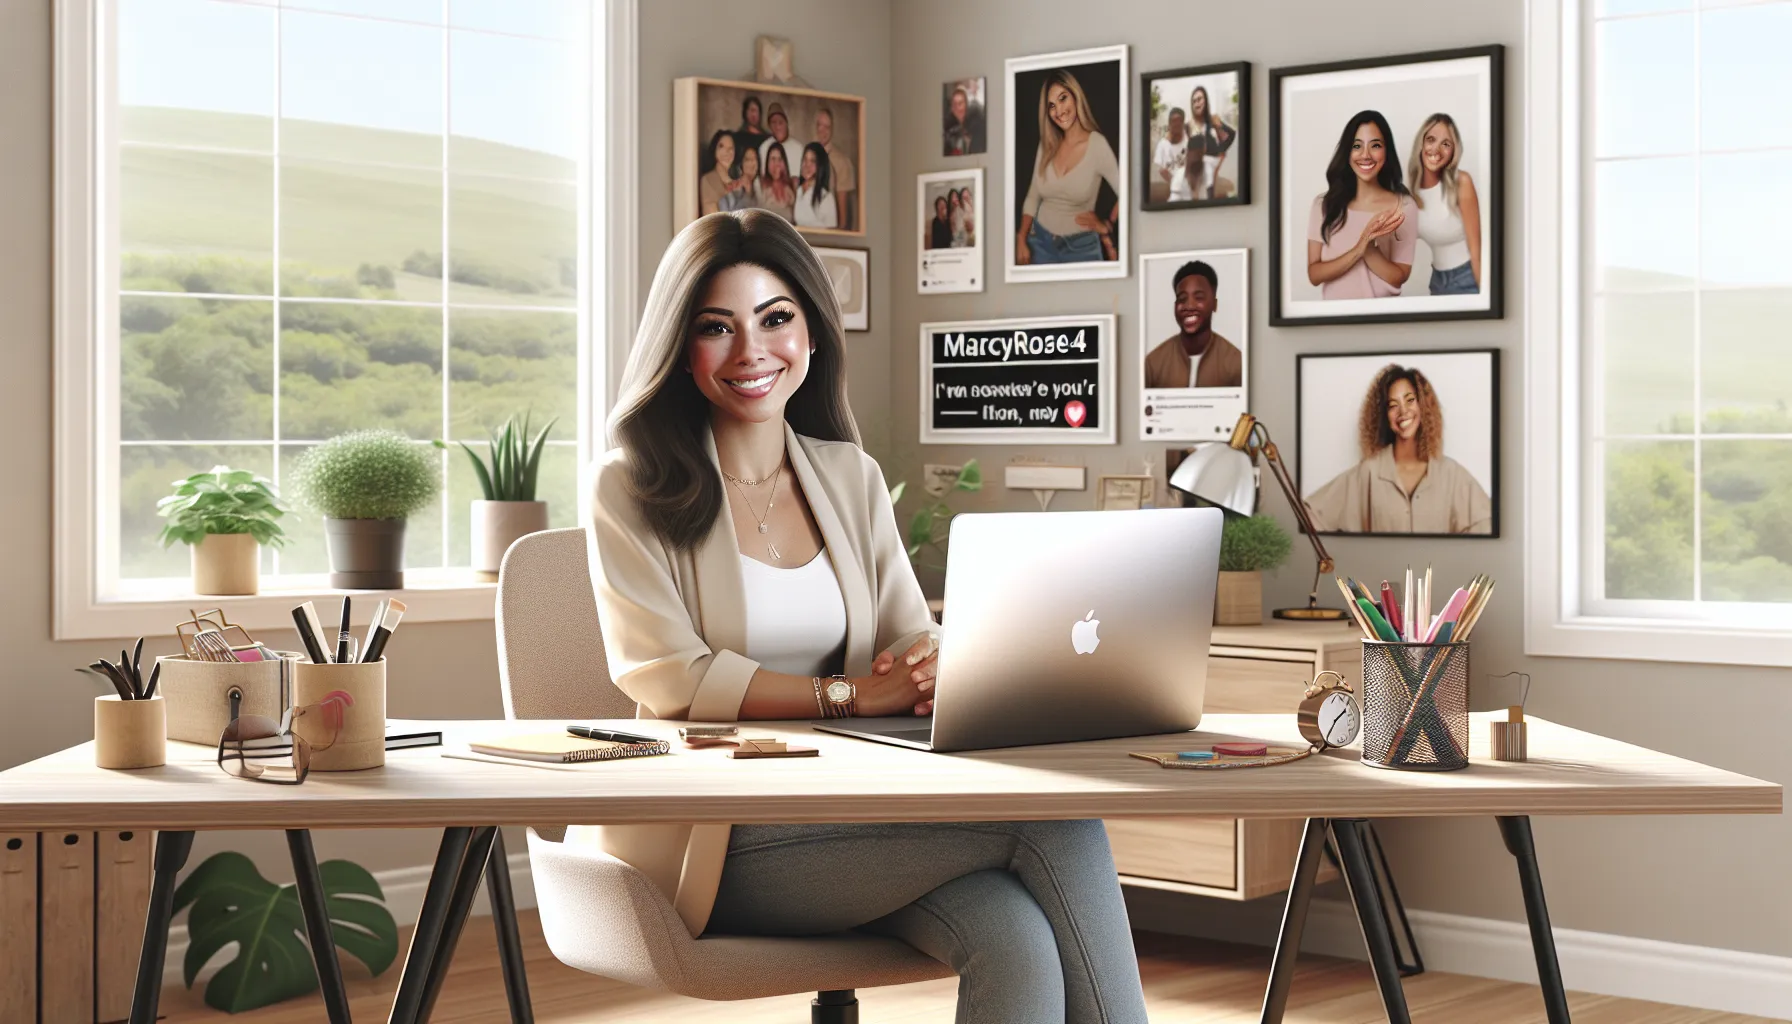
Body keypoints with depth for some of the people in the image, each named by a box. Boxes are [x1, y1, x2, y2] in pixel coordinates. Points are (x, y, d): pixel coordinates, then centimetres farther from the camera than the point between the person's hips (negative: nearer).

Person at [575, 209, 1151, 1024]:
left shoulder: (851, 477, 18)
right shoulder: (633, 488, 2)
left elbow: (915, 642, 12)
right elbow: (668, 677, -9)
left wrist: (936, 675, -13)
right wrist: (847, 696, -17)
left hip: (851, 804, 5)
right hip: (713, 835, -5)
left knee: (1017, 941, -30)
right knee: (1055, 824, -24)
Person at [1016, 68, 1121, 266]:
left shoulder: (1097, 144, -14)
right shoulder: (1047, 145, 1)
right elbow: (1033, 197, 6)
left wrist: (1106, 224, -4)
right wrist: (1021, 239, -4)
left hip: (1081, 247, -4)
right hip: (1040, 241, 4)